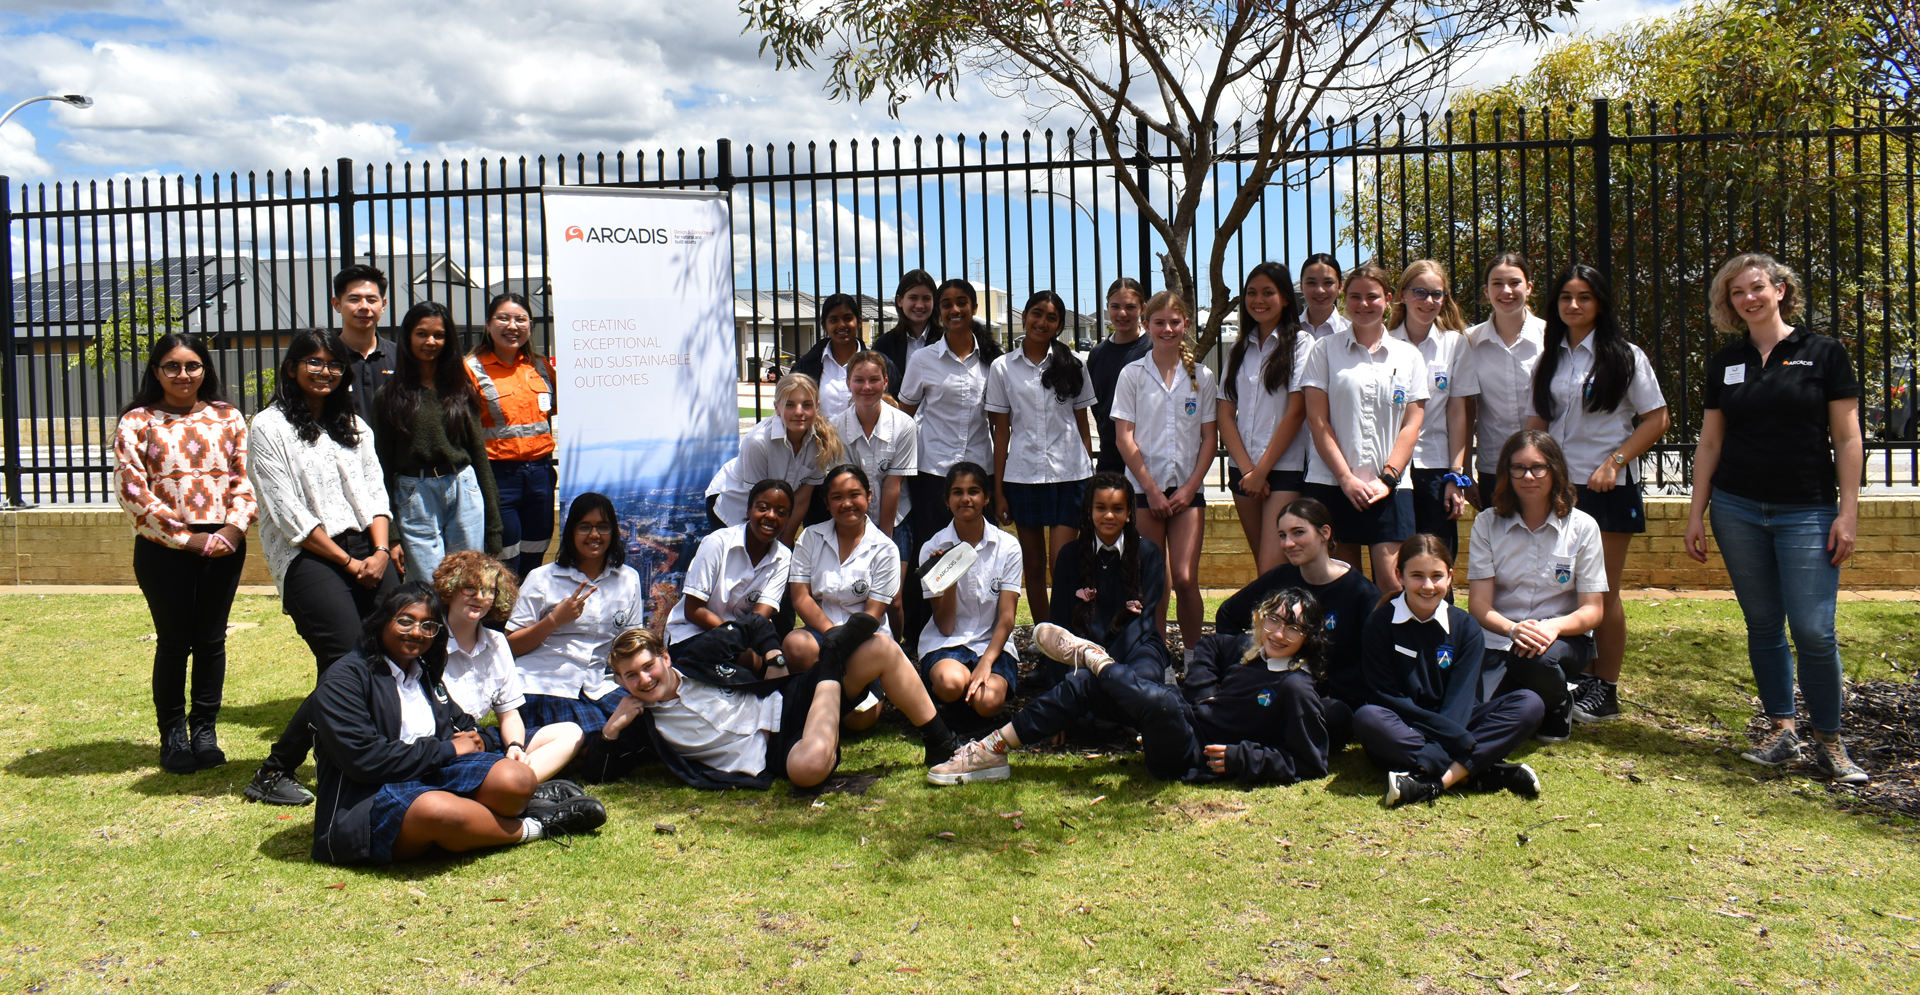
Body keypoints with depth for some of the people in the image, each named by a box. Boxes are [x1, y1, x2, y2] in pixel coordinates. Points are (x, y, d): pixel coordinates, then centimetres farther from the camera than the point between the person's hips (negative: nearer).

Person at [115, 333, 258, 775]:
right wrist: (187, 538, -12)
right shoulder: (137, 422, -1)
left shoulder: (227, 417, 8)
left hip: (223, 544, 2)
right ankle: (173, 735, 17)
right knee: (174, 641, 4)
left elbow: (246, 477, 5)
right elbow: (132, 490, -7)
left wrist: (234, 527, -10)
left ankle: (204, 730, 20)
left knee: (211, 640, 8)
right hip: (163, 549, -2)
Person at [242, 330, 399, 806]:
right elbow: (290, 515, -5)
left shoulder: (353, 426, 21)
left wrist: (380, 552, -2)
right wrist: (348, 562, -8)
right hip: (307, 557, -6)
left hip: (366, 550, 6)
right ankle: (273, 773, -5)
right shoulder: (269, 427, 2)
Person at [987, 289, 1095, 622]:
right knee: (1033, 566, 8)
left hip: (1069, 473, -1)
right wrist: (998, 491, 2)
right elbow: (1001, 431, 5)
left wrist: (1090, 478, 3)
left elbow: (1083, 425, 8)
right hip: (1022, 475, 1)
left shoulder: (1072, 364, 6)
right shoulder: (1003, 367, 5)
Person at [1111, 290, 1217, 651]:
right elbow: (1124, 437, -2)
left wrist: (1190, 487, -4)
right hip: (1144, 489, -1)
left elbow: (1209, 437, 7)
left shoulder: (1202, 376, 7)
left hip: (1187, 489, 1)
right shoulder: (1132, 374, 2)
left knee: (1185, 580, -6)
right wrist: (1152, 489, -7)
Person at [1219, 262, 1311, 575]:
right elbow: (1225, 414, 8)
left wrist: (1262, 470, -10)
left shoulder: (1301, 344, -1)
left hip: (1285, 469, -5)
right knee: (1262, 567, 8)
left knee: (1272, 569, -14)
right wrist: (1246, 468, -6)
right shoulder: (1239, 349, 15)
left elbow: (1296, 412, -8)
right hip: (1243, 470, 5)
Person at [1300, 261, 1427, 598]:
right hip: (1332, 482, -1)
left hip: (1389, 486, 1)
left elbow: (1412, 425, 7)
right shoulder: (1325, 350, 7)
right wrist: (1347, 478, -8)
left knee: (1392, 581, -8)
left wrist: (1387, 477, -6)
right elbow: (1317, 420, 0)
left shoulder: (1409, 356, 12)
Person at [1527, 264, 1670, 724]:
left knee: (1603, 592, 0)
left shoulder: (1623, 356, -2)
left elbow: (1657, 419, -5)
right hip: (1558, 485, 5)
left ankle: (1606, 692, 9)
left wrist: (1613, 462, -15)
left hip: (1607, 486, -4)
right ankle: (1581, 679, 19)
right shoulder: (1550, 359, 11)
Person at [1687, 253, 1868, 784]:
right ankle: (1782, 729, 18)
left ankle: (1829, 740, 8)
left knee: (1814, 630, -9)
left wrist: (1848, 512, -7)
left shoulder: (1824, 353, 1)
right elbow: (1710, 442, 12)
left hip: (1808, 511, -3)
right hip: (1738, 510, 3)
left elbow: (1846, 438, -1)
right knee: (1763, 625, 7)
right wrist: (1696, 512, 8)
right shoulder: (1724, 363, 10)